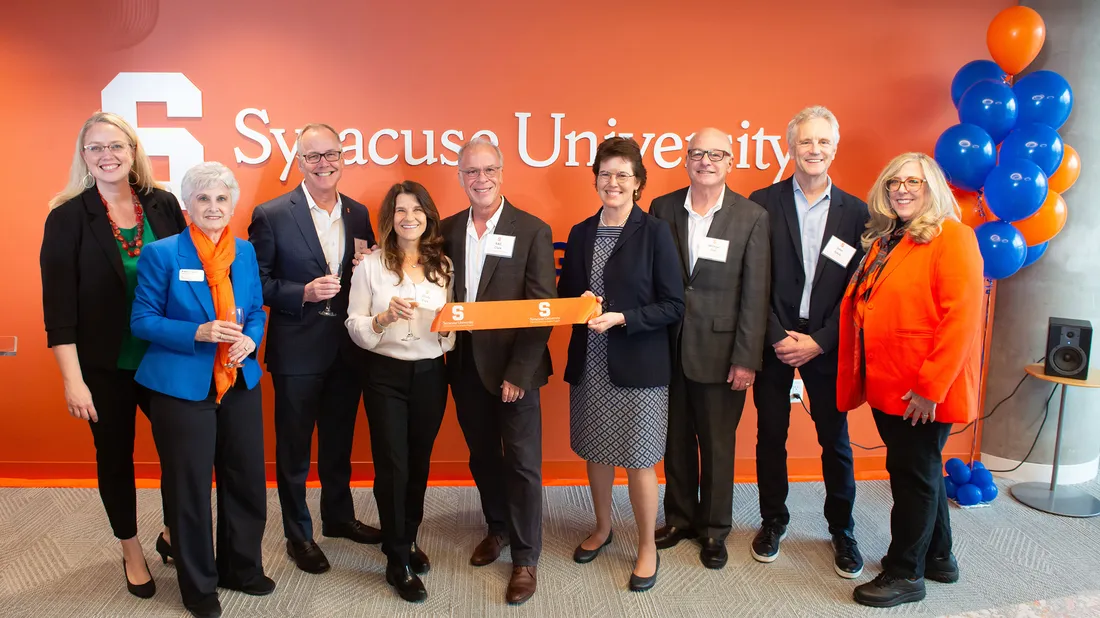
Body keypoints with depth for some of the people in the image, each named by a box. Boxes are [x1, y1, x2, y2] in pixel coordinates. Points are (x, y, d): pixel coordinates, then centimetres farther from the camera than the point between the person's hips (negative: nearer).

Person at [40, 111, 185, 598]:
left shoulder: (164, 205, -1)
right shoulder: (68, 217, -8)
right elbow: (59, 306, -10)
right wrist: (73, 379, -14)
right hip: (105, 366, -2)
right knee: (115, 457, 13)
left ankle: (172, 533, 31)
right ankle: (132, 553, 34)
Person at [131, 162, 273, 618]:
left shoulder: (245, 252, 5)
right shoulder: (161, 254, -8)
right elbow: (142, 320, -7)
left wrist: (250, 340, -10)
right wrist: (199, 333, -22)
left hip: (240, 383, 4)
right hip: (182, 387, -4)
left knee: (247, 480, 13)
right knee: (189, 489, 8)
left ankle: (242, 567, 35)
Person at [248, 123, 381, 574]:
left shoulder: (358, 214, 5)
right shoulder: (271, 215, -9)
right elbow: (257, 283, -9)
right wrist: (304, 293, -22)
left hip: (347, 347, 4)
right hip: (298, 348, -4)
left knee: (339, 441, 20)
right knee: (294, 447, 10)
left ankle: (339, 516, 39)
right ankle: (298, 534, 27)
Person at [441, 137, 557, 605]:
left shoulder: (532, 231, -8)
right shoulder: (448, 230, 5)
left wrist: (518, 372, -16)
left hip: (513, 367, -4)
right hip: (465, 365, 4)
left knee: (522, 462, 4)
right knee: (482, 456, 18)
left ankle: (525, 558, 19)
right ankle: (497, 529, 39)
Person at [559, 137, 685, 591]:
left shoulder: (655, 232, -7)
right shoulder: (580, 233, 7)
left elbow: (673, 306, -9)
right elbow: (564, 294, 13)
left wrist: (621, 318, -20)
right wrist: (580, 304, -9)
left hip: (638, 365, -4)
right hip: (589, 363, 5)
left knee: (639, 461, 4)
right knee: (595, 452, 16)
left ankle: (647, 548, 24)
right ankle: (602, 528, 39)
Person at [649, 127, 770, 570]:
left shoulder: (752, 217, -4)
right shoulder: (663, 208, 3)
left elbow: (755, 295, -6)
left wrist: (746, 359, -9)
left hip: (719, 351, -2)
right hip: (669, 347, 2)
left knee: (717, 443, 10)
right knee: (676, 439, 15)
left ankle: (714, 529, 28)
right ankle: (679, 517, 34)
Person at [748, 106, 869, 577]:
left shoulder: (855, 212, 1)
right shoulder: (762, 204, -2)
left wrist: (818, 341, -10)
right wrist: (777, 337, -12)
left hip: (827, 345, 1)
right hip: (773, 342, 0)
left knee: (835, 440, 11)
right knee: (771, 436, 10)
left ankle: (841, 529, 30)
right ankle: (773, 520, 30)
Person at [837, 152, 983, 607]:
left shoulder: (951, 237, -11)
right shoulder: (883, 240, 13)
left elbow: (962, 318, -19)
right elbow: (858, 309, 16)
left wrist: (930, 386, -20)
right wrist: (862, 377, 10)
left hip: (924, 392, -8)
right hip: (887, 385, 8)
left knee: (914, 475, 4)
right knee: (921, 471, 19)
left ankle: (905, 573, 19)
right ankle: (938, 557, 37)